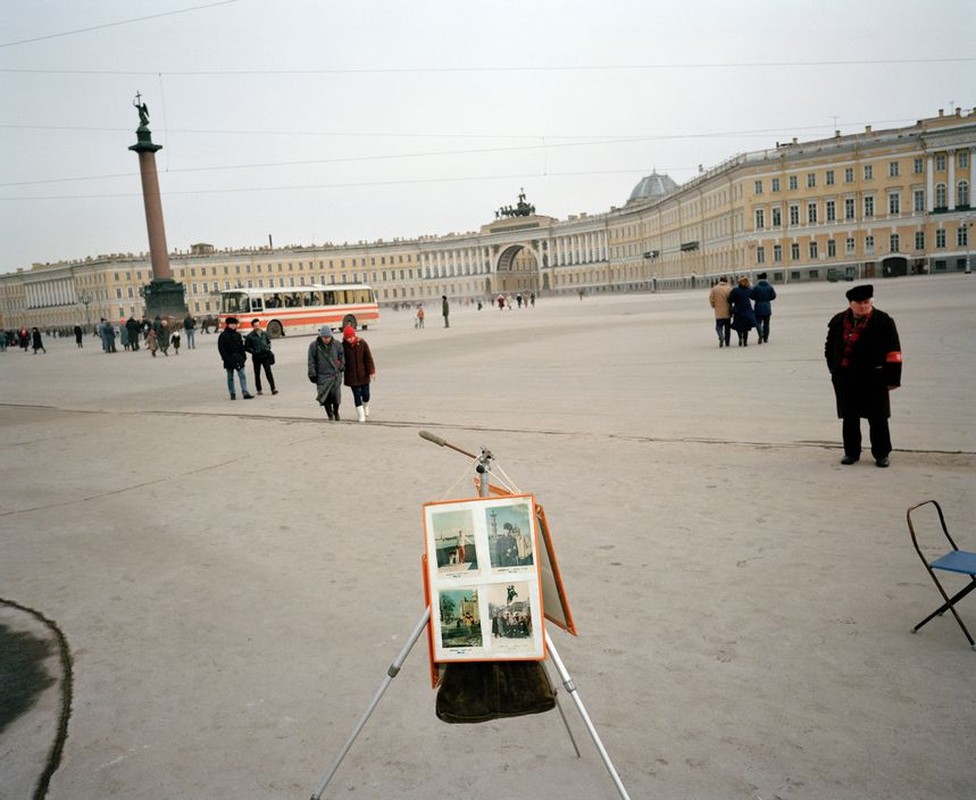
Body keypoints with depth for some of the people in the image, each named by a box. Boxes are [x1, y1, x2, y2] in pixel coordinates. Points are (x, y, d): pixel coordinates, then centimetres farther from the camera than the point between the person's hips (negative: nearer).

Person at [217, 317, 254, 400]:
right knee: (230, 377, 7)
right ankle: (232, 394, 15)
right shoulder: (223, 335, -4)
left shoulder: (237, 335, 10)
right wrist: (225, 357, -14)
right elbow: (221, 348, -7)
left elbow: (241, 346, 14)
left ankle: (245, 393, -9)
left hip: (238, 358, 3)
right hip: (229, 359, -3)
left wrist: (244, 356, 5)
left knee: (242, 375, -6)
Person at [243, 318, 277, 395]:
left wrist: (268, 348, 2)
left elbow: (269, 341, 21)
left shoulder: (264, 334, 4)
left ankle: (273, 389, -9)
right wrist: (253, 351, -12)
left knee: (269, 372, -7)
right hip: (256, 357, -1)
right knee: (257, 374, 8)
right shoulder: (250, 336, -6)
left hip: (265, 356, 1)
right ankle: (259, 390, 18)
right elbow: (246, 347, -2)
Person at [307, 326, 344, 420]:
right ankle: (330, 415, 13)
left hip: (336, 375, 1)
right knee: (325, 397, -4)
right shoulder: (314, 346, -2)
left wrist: (341, 367, 10)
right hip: (322, 376, -1)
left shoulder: (337, 345, 3)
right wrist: (312, 374, -1)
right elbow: (311, 362, 1)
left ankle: (336, 411, 29)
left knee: (336, 396, 1)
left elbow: (342, 357, 17)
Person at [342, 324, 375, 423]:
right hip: (351, 376, -1)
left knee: (365, 394, 6)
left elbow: (368, 358, -3)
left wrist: (371, 371, -7)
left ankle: (366, 407, 39)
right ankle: (361, 415, 8)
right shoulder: (343, 346, -7)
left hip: (363, 374, 1)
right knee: (357, 395, -1)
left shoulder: (362, 343, -5)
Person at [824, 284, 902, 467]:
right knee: (849, 418, 11)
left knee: (877, 418, 4)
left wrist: (892, 378, -8)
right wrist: (835, 370, 11)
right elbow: (830, 348, 16)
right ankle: (851, 452, 23)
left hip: (872, 378, -3)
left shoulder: (883, 321, -5)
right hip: (845, 379, 3)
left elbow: (893, 353, -5)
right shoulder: (838, 321, 7)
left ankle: (881, 454, 17)